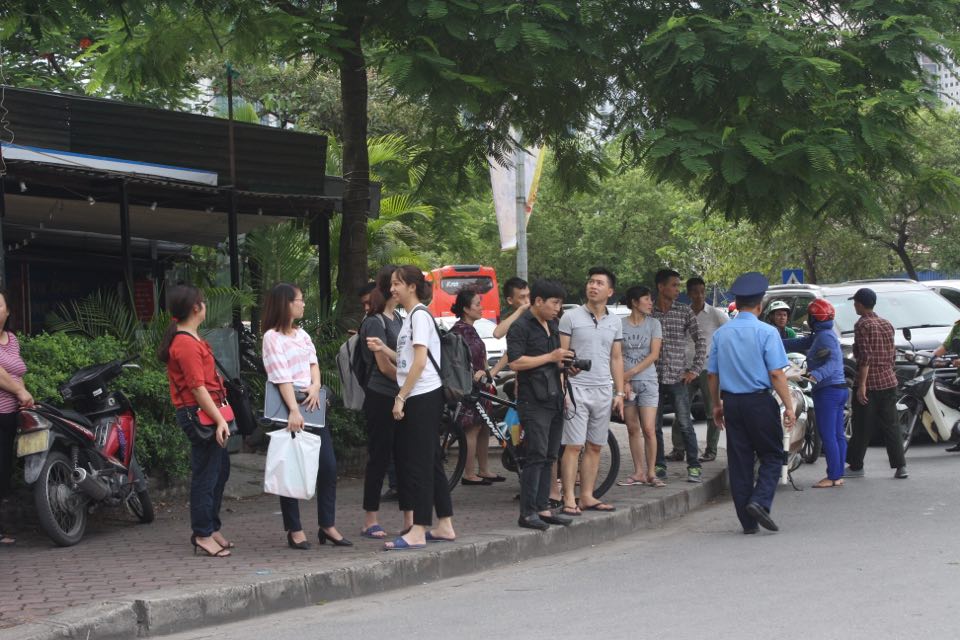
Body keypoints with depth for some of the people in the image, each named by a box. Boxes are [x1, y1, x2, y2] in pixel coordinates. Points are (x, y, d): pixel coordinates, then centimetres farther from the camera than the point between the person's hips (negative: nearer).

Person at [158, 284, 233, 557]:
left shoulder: (188, 339, 14)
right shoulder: (187, 344, -18)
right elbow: (198, 389, -21)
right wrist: (220, 420, -21)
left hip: (206, 413, 11)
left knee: (220, 470, 18)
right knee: (206, 474, -4)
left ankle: (211, 528, 27)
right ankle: (203, 535, 3)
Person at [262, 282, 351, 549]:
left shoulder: (302, 334, 16)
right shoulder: (272, 337, -8)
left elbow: (313, 362, 11)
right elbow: (281, 377, -16)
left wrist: (316, 387, -10)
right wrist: (294, 411, -24)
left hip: (310, 404, 7)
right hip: (287, 406, -7)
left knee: (328, 466, 5)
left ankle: (327, 525, 13)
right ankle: (295, 530, 5)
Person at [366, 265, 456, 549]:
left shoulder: (420, 315, -10)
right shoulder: (411, 316, 18)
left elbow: (420, 361, -17)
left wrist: (401, 397, -17)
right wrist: (383, 349, 9)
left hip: (423, 397, -10)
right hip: (418, 398, 10)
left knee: (418, 463, -9)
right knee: (430, 462, 12)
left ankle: (418, 531, -8)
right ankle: (444, 525, 17)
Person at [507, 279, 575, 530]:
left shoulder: (553, 327, 20)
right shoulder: (520, 327, -8)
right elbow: (516, 362, -18)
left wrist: (564, 363, 9)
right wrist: (550, 357, -16)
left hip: (554, 400, 8)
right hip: (533, 402, -8)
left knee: (549, 457, 8)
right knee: (536, 455, -12)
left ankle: (542, 508, 13)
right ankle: (527, 513, -10)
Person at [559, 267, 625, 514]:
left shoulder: (614, 322, 12)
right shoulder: (571, 317, -3)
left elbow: (616, 359, 15)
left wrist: (620, 393, 9)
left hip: (603, 391, 5)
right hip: (576, 389, -5)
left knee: (595, 446, 8)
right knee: (573, 446, -7)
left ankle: (587, 496, 16)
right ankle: (569, 499, -6)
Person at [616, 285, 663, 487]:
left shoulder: (653, 324, 2)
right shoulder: (620, 324, 1)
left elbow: (654, 354, -5)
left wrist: (631, 372, -12)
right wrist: (623, 381, -11)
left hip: (647, 381, -1)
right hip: (626, 382, 1)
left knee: (648, 429, -9)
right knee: (633, 429, 6)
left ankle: (651, 473, 0)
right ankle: (639, 473, 12)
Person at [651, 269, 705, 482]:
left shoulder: (685, 312, 2)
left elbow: (700, 341, 4)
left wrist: (694, 369, -1)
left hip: (678, 378, -1)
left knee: (685, 425, -3)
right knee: (654, 426, 5)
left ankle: (694, 466, 5)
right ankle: (659, 466, 15)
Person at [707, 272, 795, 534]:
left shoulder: (721, 333, 6)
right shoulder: (766, 332, -9)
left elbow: (712, 373, 10)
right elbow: (776, 374, -13)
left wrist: (716, 405, 20)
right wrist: (788, 406, -9)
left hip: (731, 402, 4)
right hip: (760, 402, -4)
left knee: (739, 461, 8)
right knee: (772, 456, 9)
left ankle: (748, 522, 9)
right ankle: (760, 502, -13)